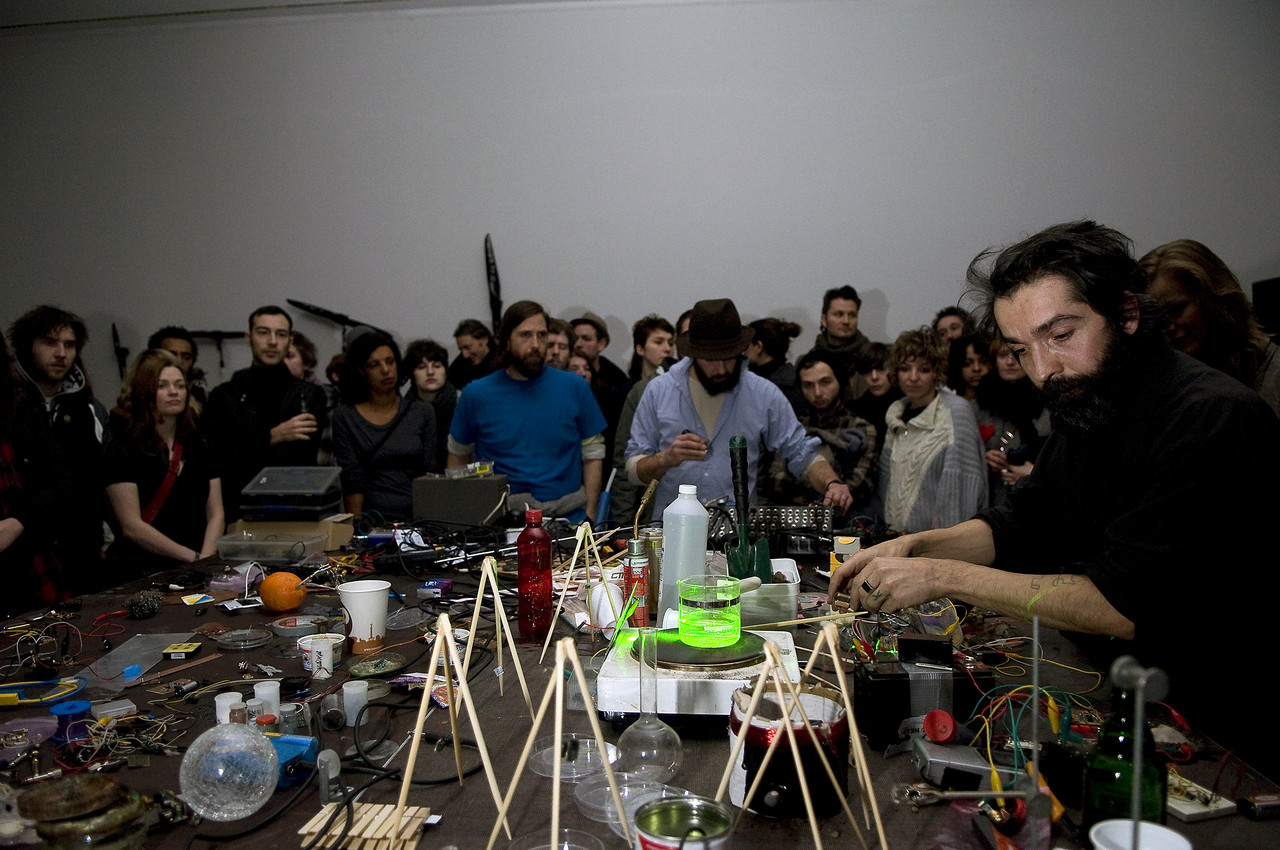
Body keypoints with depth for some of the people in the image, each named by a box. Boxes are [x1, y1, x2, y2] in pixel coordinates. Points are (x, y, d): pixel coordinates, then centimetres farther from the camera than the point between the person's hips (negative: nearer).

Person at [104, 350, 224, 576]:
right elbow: (131, 526, -8)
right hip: (142, 571, -3)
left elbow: (216, 514, 9)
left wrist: (205, 559, -8)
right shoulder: (125, 449, -1)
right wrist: (194, 557, -11)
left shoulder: (199, 446, 13)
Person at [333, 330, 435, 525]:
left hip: (418, 520, 1)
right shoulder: (344, 417, 5)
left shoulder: (422, 412, 10)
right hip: (373, 521, -1)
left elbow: (429, 477, 8)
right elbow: (351, 482, 0)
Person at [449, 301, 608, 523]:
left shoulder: (574, 387, 5)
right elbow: (458, 455, 14)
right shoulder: (477, 394, 4)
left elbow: (593, 454, 8)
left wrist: (590, 515, 0)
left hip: (567, 520, 0)